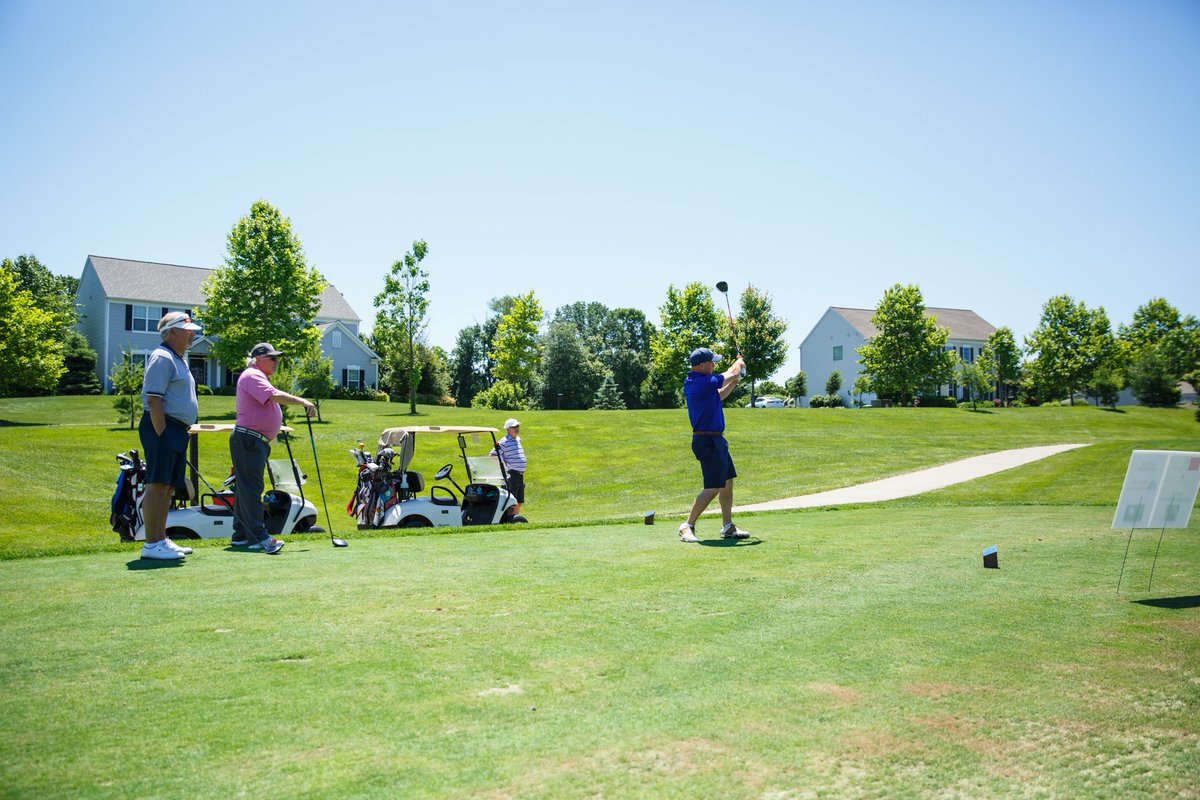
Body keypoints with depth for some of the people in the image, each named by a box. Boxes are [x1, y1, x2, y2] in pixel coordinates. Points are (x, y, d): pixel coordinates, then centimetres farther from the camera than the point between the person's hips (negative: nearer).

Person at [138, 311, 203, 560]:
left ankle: (161, 540, 18)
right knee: (157, 485, -10)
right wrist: (161, 435, -21)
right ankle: (152, 544, -9)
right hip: (163, 427, -10)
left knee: (168, 487, 12)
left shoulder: (179, 359, 22)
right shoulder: (162, 358, -9)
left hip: (178, 430, 10)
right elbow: (153, 400, -17)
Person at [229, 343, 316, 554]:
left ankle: (241, 535, 16)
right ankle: (259, 537, -16)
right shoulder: (252, 376, -10)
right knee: (251, 488, -12)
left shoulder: (259, 377, 24)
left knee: (246, 489, 11)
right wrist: (302, 401, -26)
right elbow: (275, 395, -25)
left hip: (256, 442, 11)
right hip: (248, 439, -11)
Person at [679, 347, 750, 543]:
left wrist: (734, 382, 21)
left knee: (727, 482, 15)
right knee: (714, 487, -10)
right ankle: (687, 526, -4)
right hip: (708, 440, -11)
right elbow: (732, 374, -9)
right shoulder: (703, 382, -20)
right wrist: (739, 363, 12)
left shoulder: (693, 382, 11)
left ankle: (728, 527, 23)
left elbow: (718, 396, 28)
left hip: (716, 440, 11)